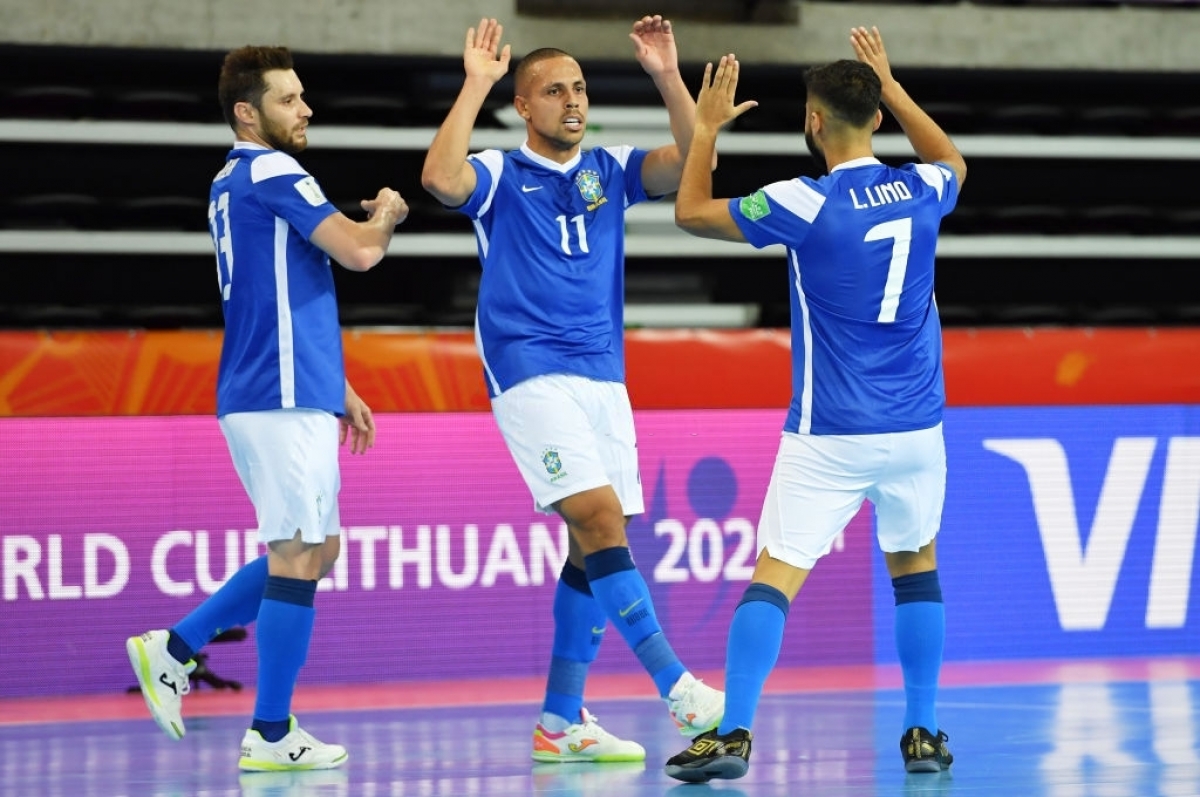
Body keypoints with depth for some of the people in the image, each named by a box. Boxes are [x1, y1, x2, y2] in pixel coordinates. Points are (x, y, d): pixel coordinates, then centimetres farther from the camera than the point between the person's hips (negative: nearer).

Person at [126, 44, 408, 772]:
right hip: (284, 401, -10)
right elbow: (360, 251, -18)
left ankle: (175, 649, 16)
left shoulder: (236, 183, 18)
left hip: (285, 397, 10)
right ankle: (271, 735, 1)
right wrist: (388, 214, 4)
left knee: (316, 550, 17)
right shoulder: (272, 173, -12)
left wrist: (338, 389, 26)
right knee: (299, 557, -4)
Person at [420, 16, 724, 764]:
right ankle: (675, 683, -20)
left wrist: (668, 76, -12)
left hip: (603, 379, 6)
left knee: (597, 546, 4)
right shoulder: (500, 175, -1)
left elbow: (692, 162, -2)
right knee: (599, 520, -19)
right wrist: (475, 85, -21)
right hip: (531, 378, -6)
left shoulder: (609, 170, 12)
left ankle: (561, 718, 10)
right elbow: (441, 178, -23)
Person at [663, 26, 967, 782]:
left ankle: (734, 734, -16)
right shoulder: (921, 190, 1)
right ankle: (923, 734, 19)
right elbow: (953, 160, 29)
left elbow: (692, 211, 1)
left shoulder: (807, 205, -12)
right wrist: (892, 84, 34)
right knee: (916, 564, 20)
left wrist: (708, 128, 14)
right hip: (915, 427, 4)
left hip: (829, 436, -4)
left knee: (776, 575, -6)